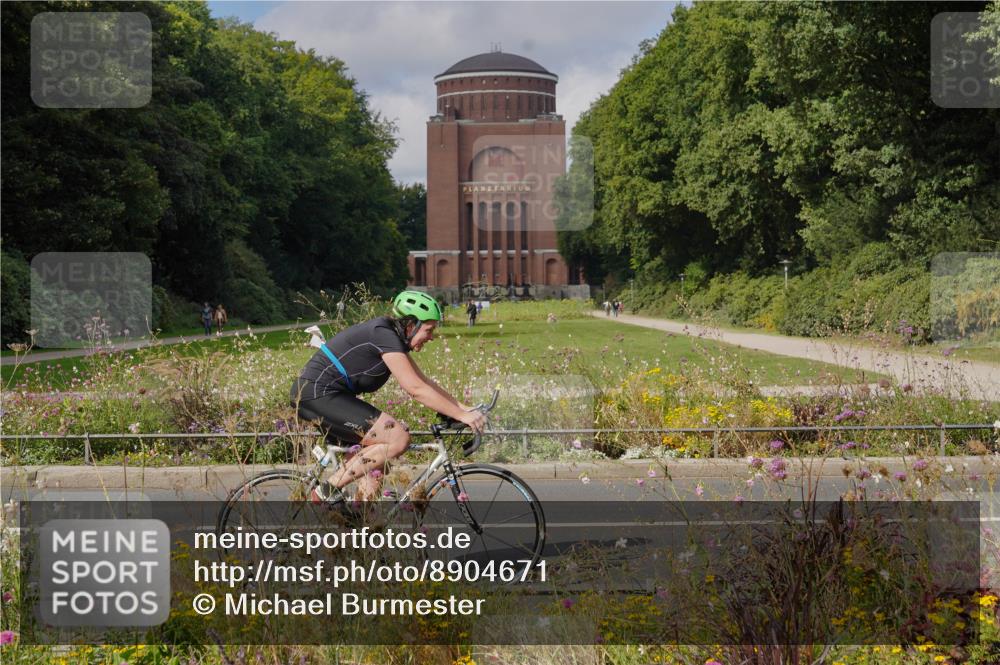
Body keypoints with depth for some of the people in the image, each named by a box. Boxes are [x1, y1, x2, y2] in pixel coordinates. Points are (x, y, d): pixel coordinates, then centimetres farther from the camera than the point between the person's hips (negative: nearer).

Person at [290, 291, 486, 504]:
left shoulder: (392, 336, 12)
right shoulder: (384, 335, -17)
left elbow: (423, 381, 17)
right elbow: (416, 389, -22)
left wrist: (464, 408, 11)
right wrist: (462, 416, -19)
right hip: (318, 394, -11)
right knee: (398, 438, -15)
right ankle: (329, 490, -10)